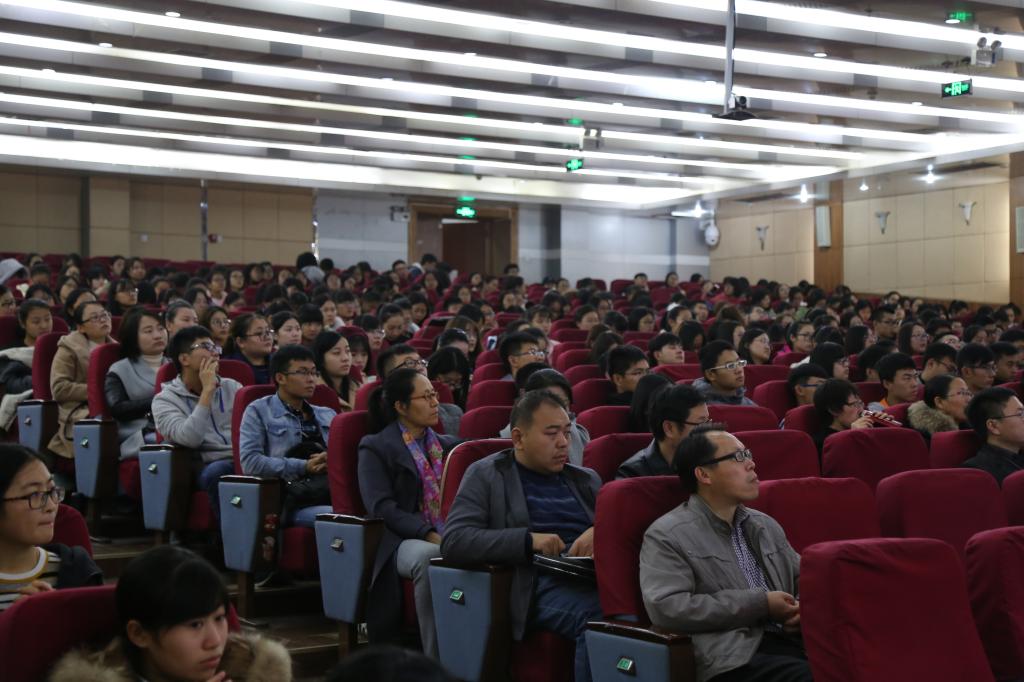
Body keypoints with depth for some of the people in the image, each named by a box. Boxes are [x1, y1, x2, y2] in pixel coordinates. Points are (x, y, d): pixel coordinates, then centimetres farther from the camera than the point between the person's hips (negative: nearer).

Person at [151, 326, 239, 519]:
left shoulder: (232, 387, 21)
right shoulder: (165, 400, 7)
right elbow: (190, 439, -12)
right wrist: (208, 391, -6)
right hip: (210, 466, -3)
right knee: (218, 471, -38)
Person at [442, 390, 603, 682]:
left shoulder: (586, 479, 26)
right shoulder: (486, 475, 11)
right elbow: (453, 542, -2)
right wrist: (528, 539, -13)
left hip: (596, 575, 4)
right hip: (542, 585, -4)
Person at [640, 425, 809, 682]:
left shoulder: (766, 525, 23)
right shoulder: (667, 536, 0)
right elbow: (666, 608, -14)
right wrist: (760, 604, -11)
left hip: (794, 639, 7)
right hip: (737, 656, -6)